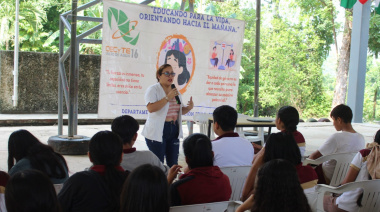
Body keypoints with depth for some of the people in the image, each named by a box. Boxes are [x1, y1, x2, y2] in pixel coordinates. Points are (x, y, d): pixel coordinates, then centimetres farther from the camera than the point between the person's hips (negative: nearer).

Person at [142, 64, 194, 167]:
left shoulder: (175, 91, 14)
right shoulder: (153, 90, -7)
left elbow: (180, 111, 21)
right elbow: (151, 108, -24)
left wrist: (189, 107, -1)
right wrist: (167, 98, -24)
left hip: (174, 130, 7)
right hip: (157, 132, -7)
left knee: (173, 164, 9)